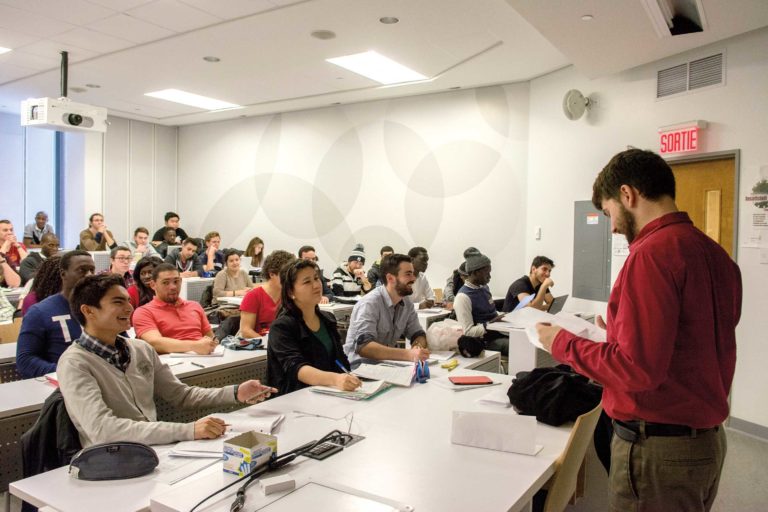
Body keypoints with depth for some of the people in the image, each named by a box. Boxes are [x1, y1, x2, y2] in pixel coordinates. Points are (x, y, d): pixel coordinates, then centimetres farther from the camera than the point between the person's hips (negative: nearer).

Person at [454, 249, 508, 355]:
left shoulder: (484, 287, 12)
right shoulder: (463, 297, -15)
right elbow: (468, 331, -18)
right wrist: (491, 324, -23)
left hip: (497, 333, 8)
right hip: (484, 341, -8)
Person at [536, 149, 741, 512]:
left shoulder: (652, 253, -20)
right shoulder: (715, 253, 5)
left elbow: (638, 369, -24)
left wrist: (563, 343, -11)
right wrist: (620, 332, 15)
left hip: (659, 446, -8)